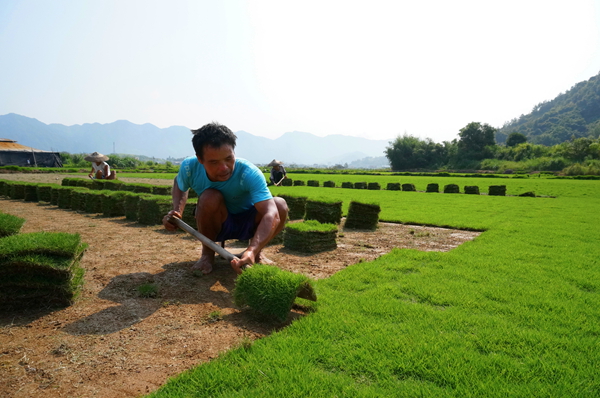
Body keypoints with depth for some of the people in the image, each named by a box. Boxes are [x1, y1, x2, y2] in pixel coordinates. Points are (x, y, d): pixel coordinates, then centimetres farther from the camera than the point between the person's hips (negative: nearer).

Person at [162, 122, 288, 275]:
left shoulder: (249, 173, -34)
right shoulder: (189, 167, -23)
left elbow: (271, 214, -46)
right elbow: (179, 184, 3)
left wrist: (252, 251, -62)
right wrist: (177, 212, -17)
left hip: (248, 223, -1)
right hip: (215, 225, 1)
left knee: (280, 205, -30)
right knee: (210, 197, -34)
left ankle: (258, 252, 0)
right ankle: (207, 254, -6)